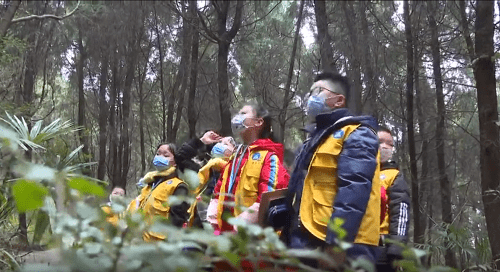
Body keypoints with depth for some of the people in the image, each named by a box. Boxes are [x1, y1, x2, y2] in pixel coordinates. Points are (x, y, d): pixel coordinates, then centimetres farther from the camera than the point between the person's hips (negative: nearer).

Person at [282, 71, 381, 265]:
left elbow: (354, 192, -18)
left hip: (340, 248, -9)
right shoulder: (314, 139, 24)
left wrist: (335, 243, -26)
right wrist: (287, 239, 17)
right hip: (306, 244, 9)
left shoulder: (356, 136, -4)